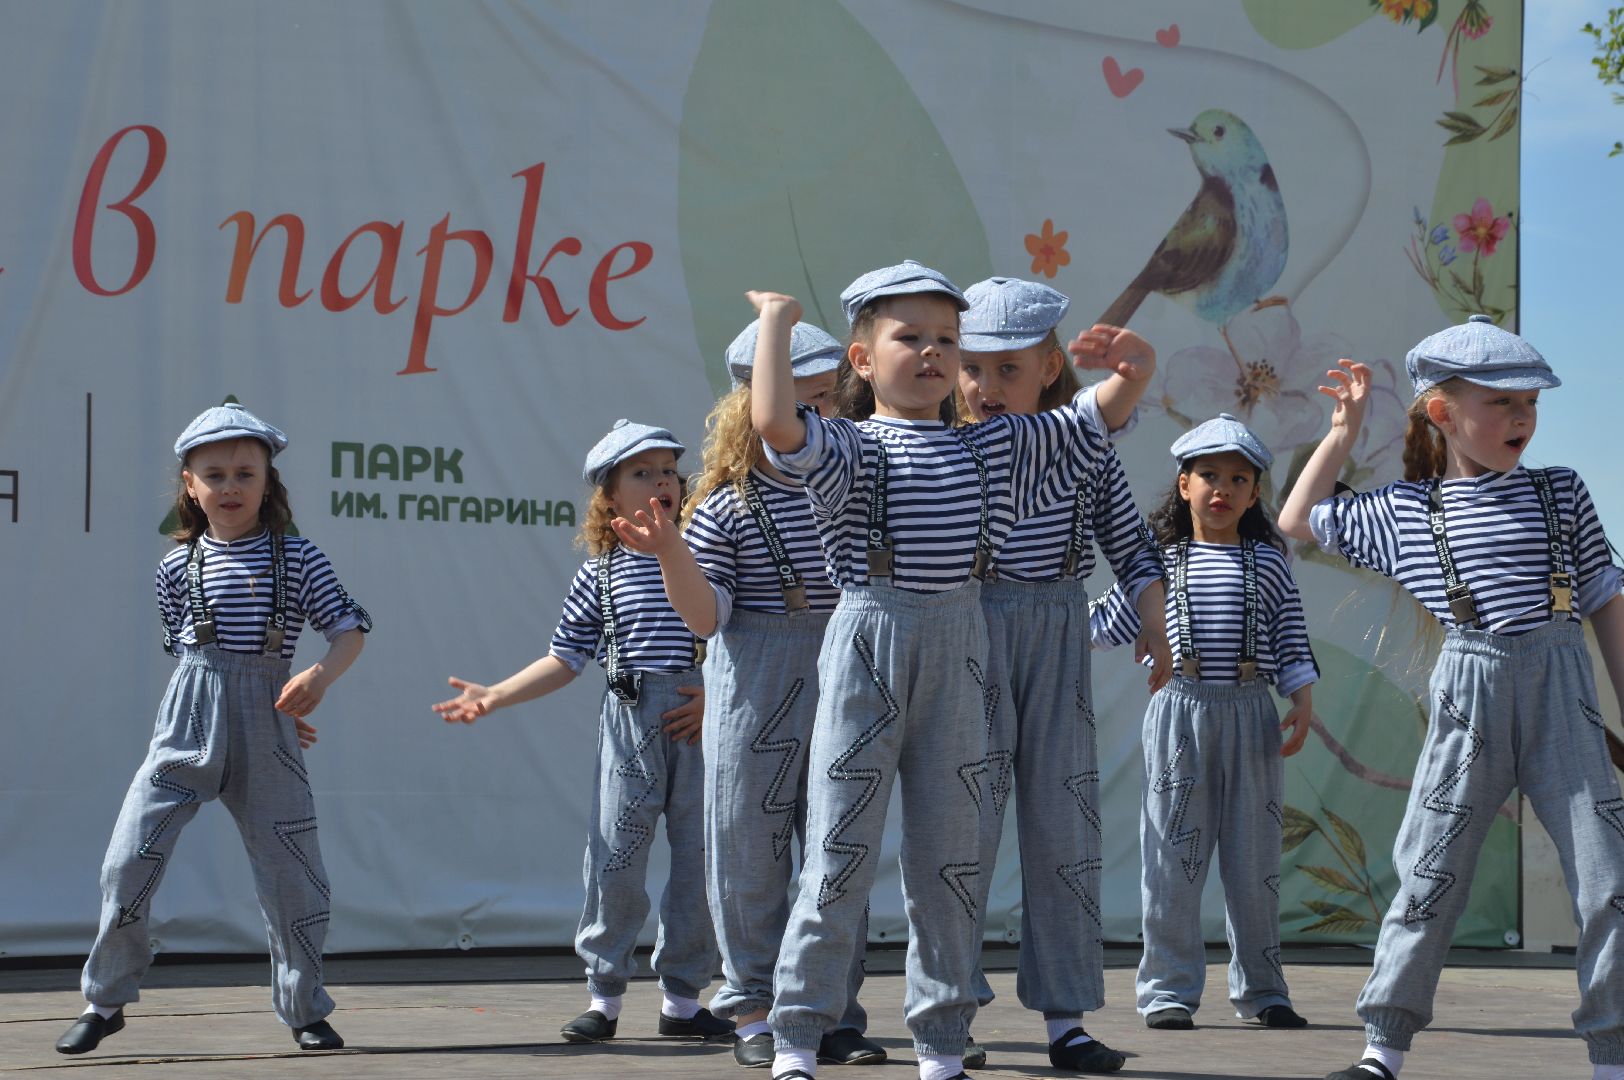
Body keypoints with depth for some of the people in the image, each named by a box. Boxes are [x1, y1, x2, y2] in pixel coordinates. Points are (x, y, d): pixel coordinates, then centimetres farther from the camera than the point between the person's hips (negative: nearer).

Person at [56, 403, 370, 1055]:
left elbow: (350, 627, -1)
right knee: (128, 861, -6)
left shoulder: (298, 560, 2)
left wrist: (321, 676, -20)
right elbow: (183, 650, 14)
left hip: (267, 734, 0)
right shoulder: (179, 567, 5)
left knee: (292, 870, 1)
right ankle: (105, 1001, 10)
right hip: (188, 723, 0)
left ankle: (305, 1012, 18)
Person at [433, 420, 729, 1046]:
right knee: (615, 858, -2)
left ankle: (683, 999, 13)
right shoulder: (601, 573, 6)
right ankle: (603, 997, 9)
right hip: (630, 718, 0)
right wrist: (495, 696, 0)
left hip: (702, 722, 1)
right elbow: (565, 661, 9)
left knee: (700, 861, 2)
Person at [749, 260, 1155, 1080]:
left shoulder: (993, 448, 12)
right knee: (840, 850, -3)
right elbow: (774, 423, -24)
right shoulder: (849, 449, -3)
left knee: (949, 851, 8)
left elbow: (1104, 415, 16)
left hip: (957, 654, 4)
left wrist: (1132, 360, -4)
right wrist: (775, 322, -13)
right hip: (867, 647, -4)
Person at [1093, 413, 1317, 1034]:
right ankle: (1169, 990, 3)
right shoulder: (1161, 559, 6)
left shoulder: (1267, 562, 9)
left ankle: (1260, 989, 14)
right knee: (1173, 856, -2)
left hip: (1251, 715, 1)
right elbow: (1111, 625, 14)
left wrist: (1302, 700, -4)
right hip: (1179, 709, -1)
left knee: (1254, 859, 5)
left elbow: (1292, 639, 7)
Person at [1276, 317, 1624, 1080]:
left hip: (1560, 690, 1)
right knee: (1430, 874, 1)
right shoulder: (1403, 509, 8)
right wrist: (1344, 432, 14)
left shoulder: (1561, 495, 8)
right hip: (1469, 696, -1)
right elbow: (1297, 521, 19)